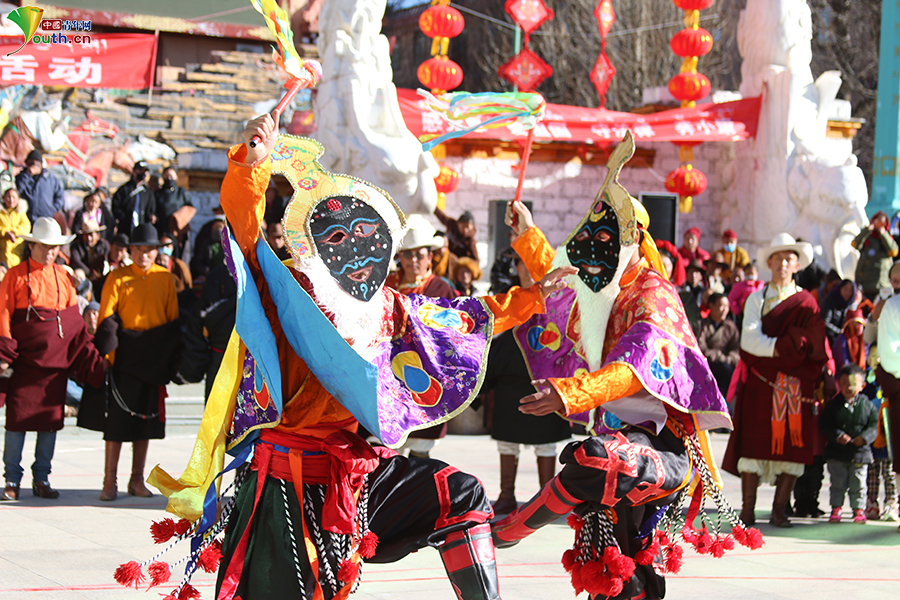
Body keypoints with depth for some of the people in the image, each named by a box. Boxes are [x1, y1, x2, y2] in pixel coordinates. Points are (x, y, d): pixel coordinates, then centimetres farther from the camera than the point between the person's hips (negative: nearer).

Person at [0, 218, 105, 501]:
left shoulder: (63, 277, 10)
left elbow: (74, 322, 13)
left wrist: (91, 358, 8)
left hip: (57, 360, 3)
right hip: (24, 359, -3)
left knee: (51, 420, 5)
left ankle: (42, 479, 15)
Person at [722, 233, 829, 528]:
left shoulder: (806, 302, 10)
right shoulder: (756, 299, 11)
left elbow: (812, 344, -1)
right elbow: (749, 340, -2)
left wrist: (772, 348, -9)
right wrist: (783, 347, -13)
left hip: (796, 384, 0)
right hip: (760, 382, 0)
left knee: (793, 444, -5)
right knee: (755, 442, -6)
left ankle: (779, 511, -2)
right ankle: (748, 510, -4)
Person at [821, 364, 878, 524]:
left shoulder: (867, 405, 1)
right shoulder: (833, 404, -2)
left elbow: (873, 426, 2)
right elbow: (825, 425, -5)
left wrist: (865, 437, -17)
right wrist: (838, 436, -20)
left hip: (860, 452, 0)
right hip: (837, 453, 0)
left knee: (858, 485, 6)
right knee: (838, 483, 5)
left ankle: (858, 509, 18)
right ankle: (836, 508, 16)